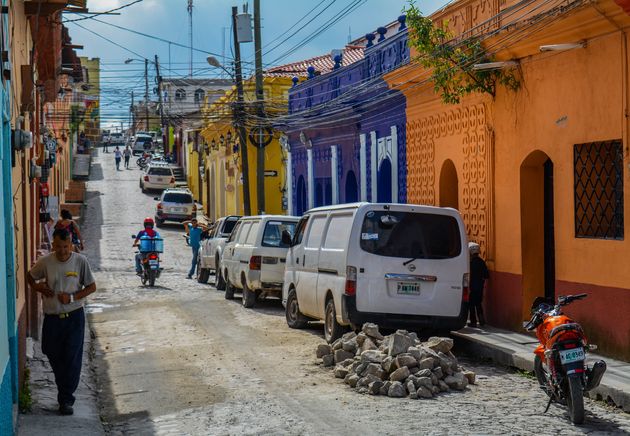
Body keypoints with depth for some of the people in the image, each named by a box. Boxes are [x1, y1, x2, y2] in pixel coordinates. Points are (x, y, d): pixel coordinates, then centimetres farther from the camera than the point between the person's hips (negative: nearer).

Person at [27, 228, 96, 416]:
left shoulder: (80, 261, -8)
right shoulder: (45, 262, -5)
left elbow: (91, 286, 0)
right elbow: (30, 277, 13)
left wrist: (72, 297, -14)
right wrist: (38, 288, -8)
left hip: (74, 317, -2)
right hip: (52, 318, 2)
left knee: (72, 359, -5)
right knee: (54, 357, 12)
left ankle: (66, 400, 3)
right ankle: (65, 393, 34)